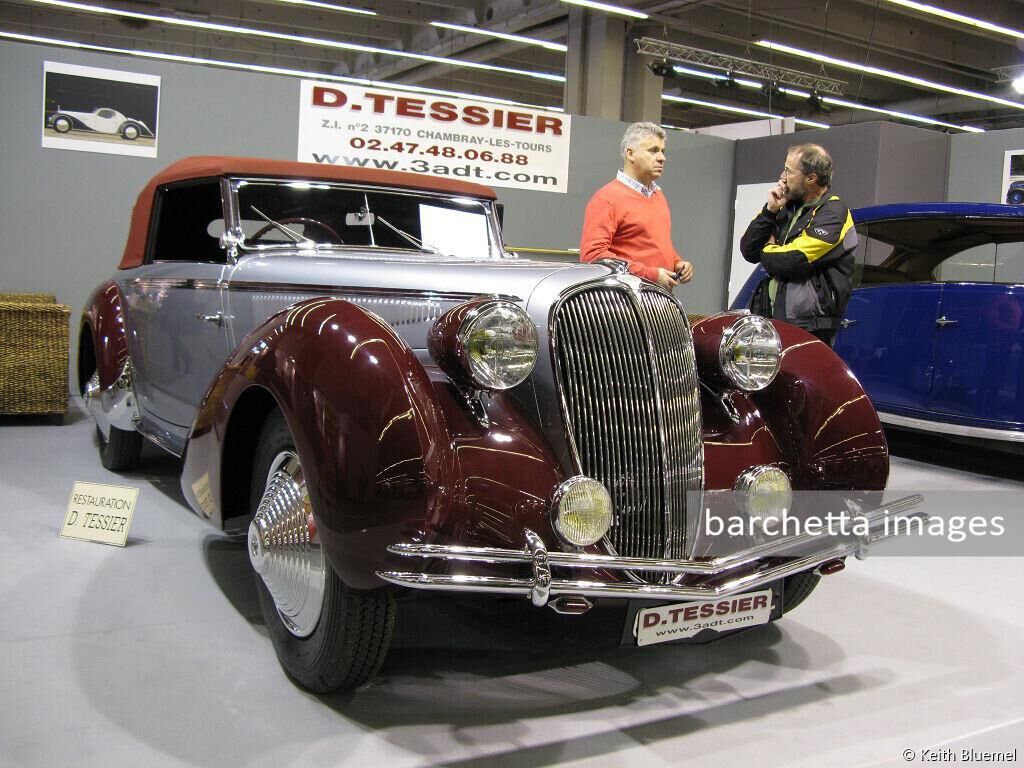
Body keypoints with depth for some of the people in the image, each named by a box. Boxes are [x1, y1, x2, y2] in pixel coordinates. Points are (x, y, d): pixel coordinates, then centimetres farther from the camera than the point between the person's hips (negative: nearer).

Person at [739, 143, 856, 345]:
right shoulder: (789, 207, 16)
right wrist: (770, 211, 0)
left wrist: (767, 250, 2)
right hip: (770, 317, 7)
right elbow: (748, 250, 11)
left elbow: (791, 262, -19)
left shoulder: (833, 215, -9)